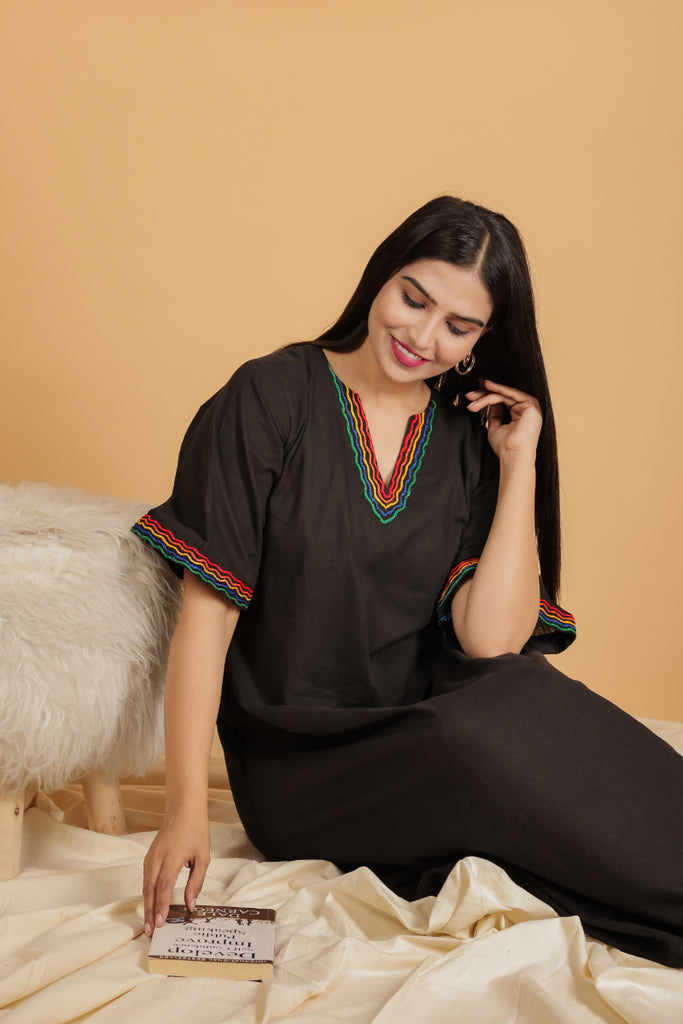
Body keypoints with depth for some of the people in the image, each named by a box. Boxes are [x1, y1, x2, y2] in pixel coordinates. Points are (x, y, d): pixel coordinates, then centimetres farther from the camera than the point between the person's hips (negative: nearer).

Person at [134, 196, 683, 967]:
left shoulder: (471, 440, 5)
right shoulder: (269, 401, -4)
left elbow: (493, 640, -8)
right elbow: (206, 612, -9)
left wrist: (521, 464, -7)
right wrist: (186, 808, -17)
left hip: (430, 743, 3)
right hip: (299, 769, -3)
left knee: (525, 693, -29)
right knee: (488, 736, -30)